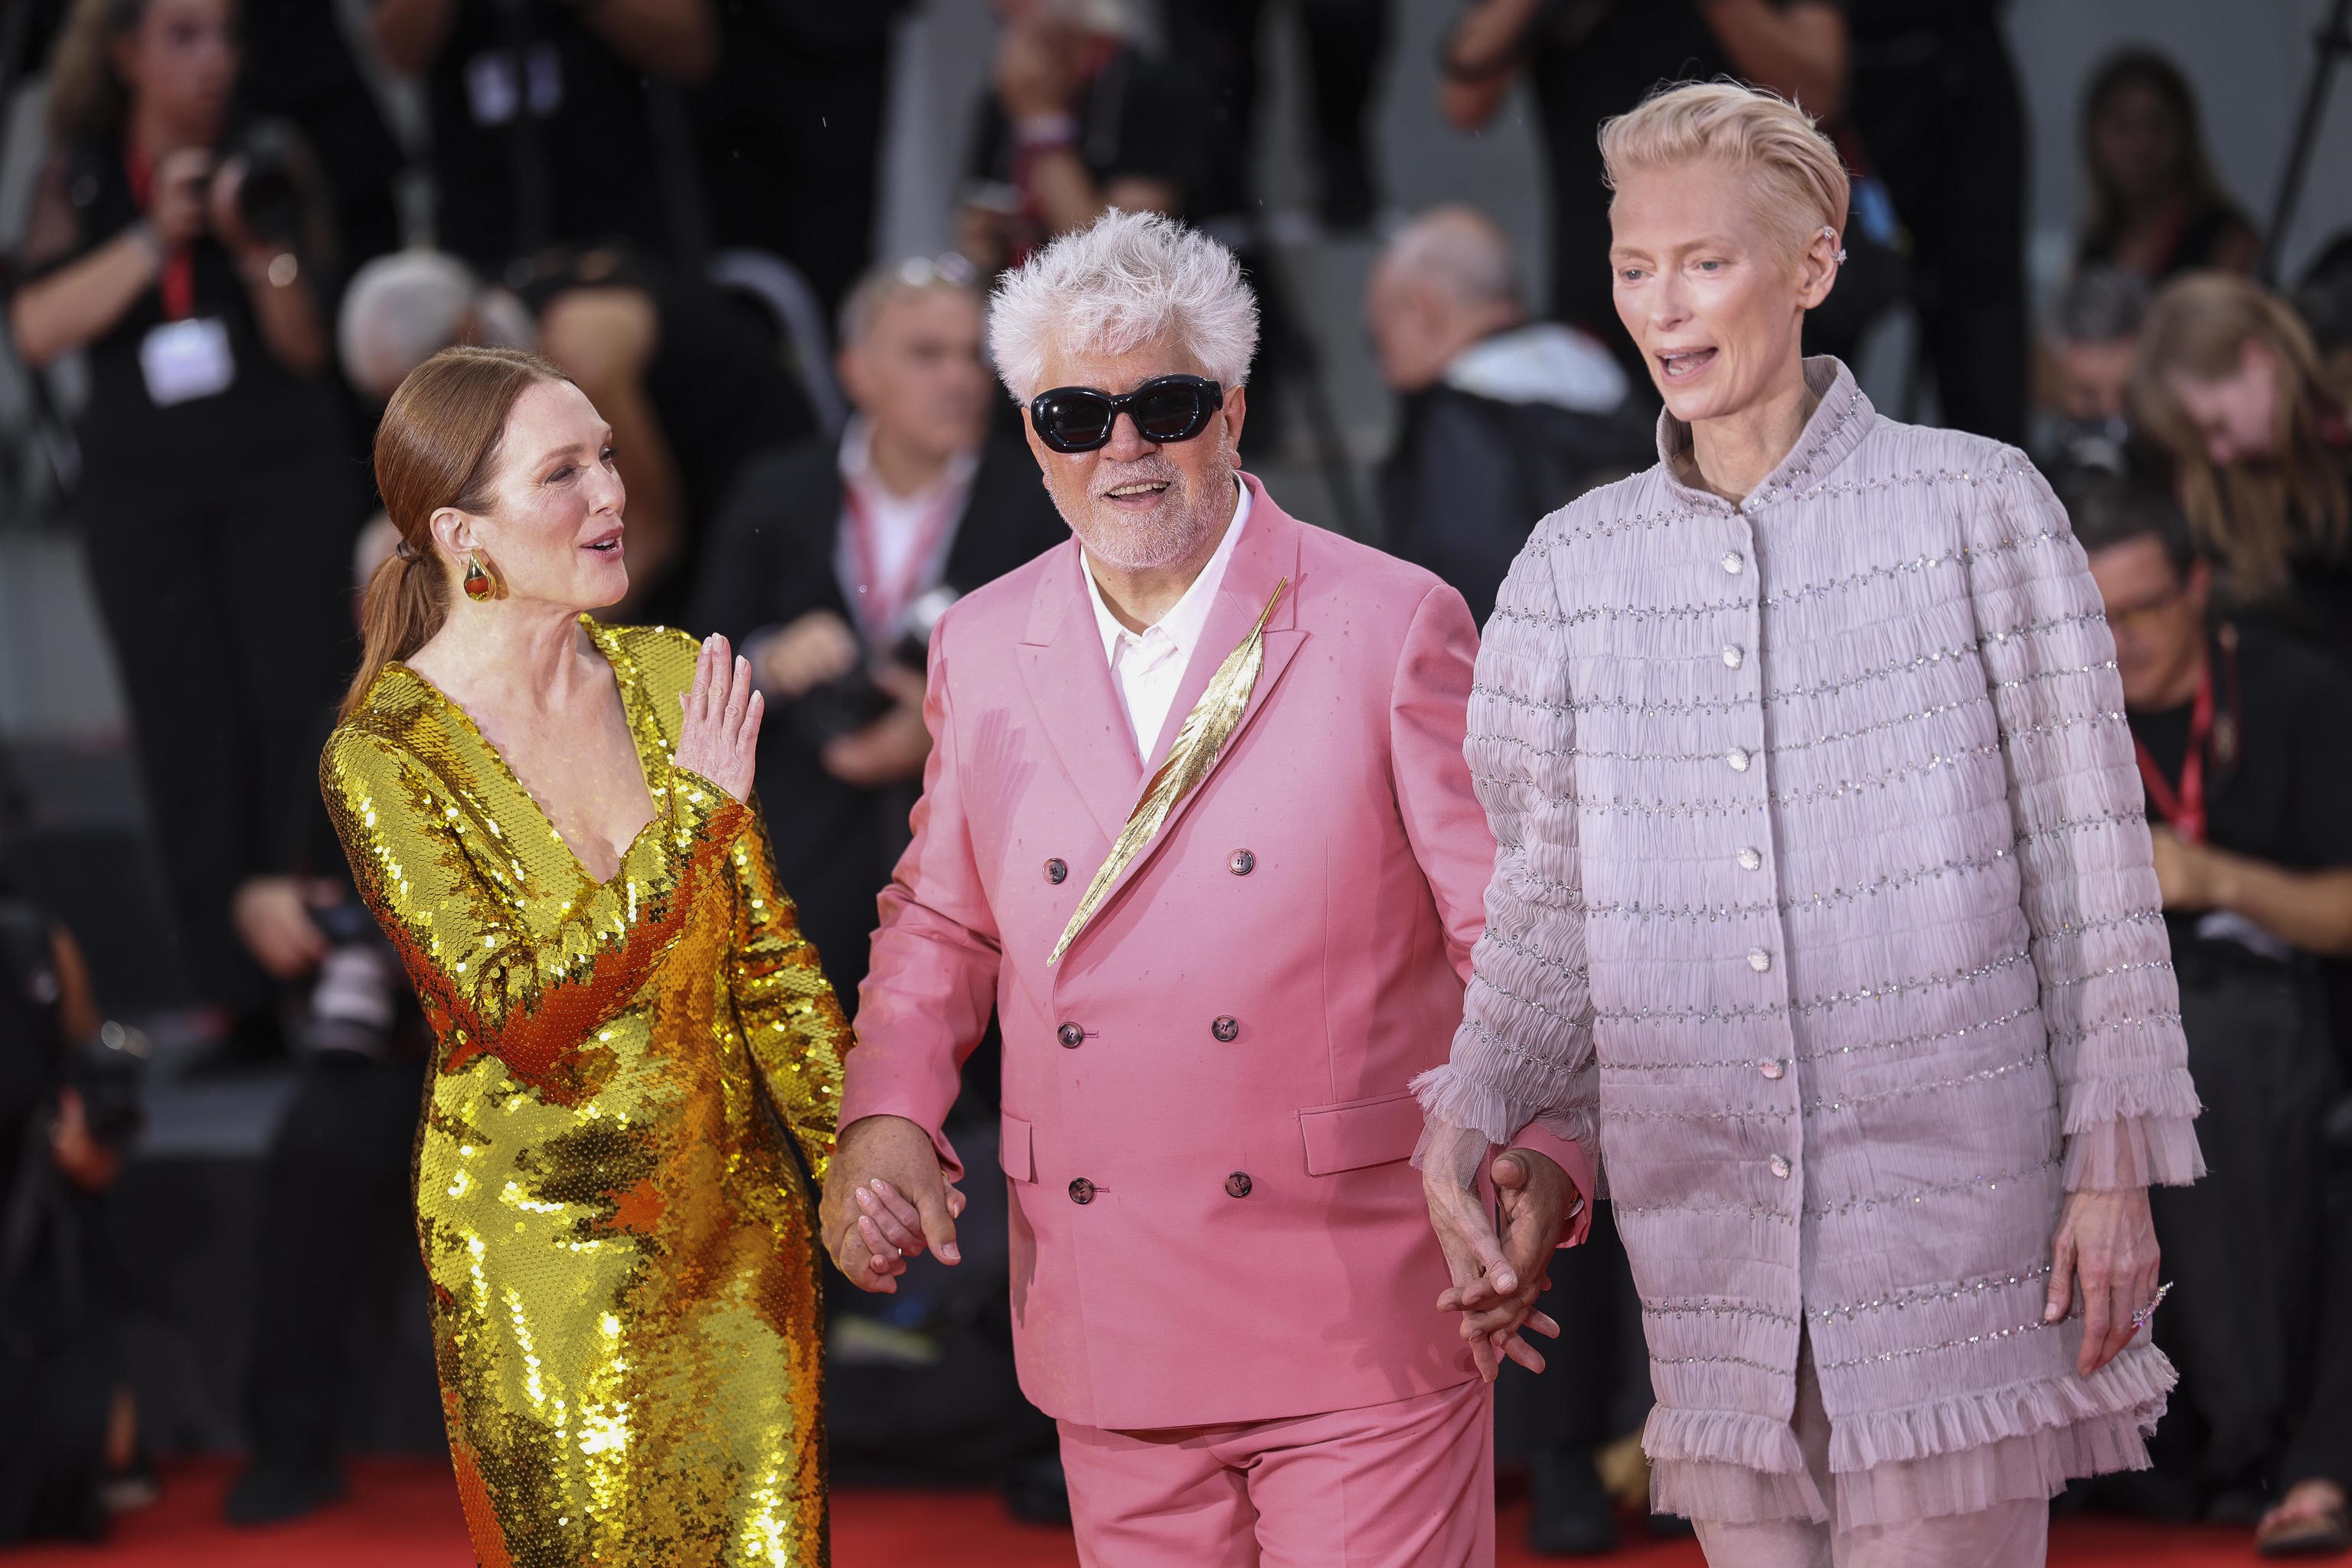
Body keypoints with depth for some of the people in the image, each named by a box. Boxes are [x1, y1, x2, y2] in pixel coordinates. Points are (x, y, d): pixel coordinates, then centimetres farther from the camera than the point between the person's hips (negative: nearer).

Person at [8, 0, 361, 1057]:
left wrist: (260, 250, -18)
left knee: (300, 712, -13)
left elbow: (308, 347, 0)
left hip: (283, 474, -1)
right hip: (144, 487, 1)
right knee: (190, 737, -3)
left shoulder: (269, 162, 2)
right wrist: (155, 238, -16)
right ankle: (235, 1001, -2)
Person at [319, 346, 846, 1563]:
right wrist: (693, 810, -24)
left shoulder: (670, 678, 0)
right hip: (548, 1255, -4)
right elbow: (523, 1019, -22)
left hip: (738, 1219, 4)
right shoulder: (384, 755, -14)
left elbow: (768, 953, 8)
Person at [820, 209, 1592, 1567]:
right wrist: (887, 1114, 3)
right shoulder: (982, 651, 10)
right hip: (1114, 1339, 4)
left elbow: (1513, 933, -4)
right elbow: (944, 922, 21)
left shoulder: (1393, 626, -3)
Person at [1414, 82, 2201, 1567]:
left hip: (1944, 1210, -3)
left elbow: (2091, 853, 0)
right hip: (1715, 1252, 3)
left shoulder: (1974, 505, 1)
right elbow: (1547, 909, 10)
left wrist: (2117, 1164, -5)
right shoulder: (1575, 566, 9)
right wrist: (1473, 1125, -7)